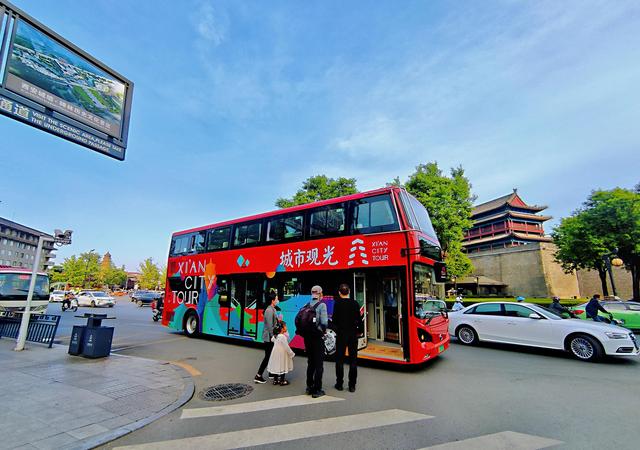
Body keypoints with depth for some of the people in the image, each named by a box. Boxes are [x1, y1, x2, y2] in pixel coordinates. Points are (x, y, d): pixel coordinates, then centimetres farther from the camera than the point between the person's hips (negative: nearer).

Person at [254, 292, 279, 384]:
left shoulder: (272, 309, 9)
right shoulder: (269, 311, -20)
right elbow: (270, 326, -22)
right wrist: (273, 337, -19)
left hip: (271, 338, 9)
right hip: (269, 338, -9)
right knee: (267, 356, -2)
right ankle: (258, 376, 5)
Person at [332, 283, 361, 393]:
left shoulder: (337, 303, -9)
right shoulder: (355, 303, -3)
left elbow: (334, 320, -9)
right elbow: (359, 320, -1)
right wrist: (358, 331, 13)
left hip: (341, 334, -2)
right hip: (353, 334, 2)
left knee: (339, 360, 10)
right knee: (353, 360, 9)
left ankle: (339, 384, 16)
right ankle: (352, 385, 12)